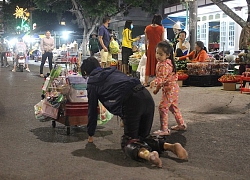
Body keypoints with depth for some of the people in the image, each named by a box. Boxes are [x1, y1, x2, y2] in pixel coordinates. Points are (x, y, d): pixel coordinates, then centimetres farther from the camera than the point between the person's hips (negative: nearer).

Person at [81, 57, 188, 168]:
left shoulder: (92, 82, 15)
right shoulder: (113, 71, 31)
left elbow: (92, 109, 19)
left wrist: (90, 134, 31)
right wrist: (125, 118, 47)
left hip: (130, 102, -6)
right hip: (146, 96, 6)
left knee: (128, 142, 7)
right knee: (144, 137, 21)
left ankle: (146, 154, -23)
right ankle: (171, 146, 0)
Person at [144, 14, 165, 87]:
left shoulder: (147, 28, 2)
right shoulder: (161, 28, -5)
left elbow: (146, 40, 4)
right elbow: (162, 40, -2)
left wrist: (145, 49, 12)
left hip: (150, 48, 2)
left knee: (149, 64, 9)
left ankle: (146, 82, 7)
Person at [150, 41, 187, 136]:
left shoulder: (164, 65, -22)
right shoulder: (160, 63, 11)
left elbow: (162, 78, -34)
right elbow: (161, 78, 21)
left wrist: (155, 82, -52)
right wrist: (157, 88, 23)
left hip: (170, 89, -11)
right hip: (172, 88, 11)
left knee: (163, 108, -10)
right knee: (173, 107, 22)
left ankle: (164, 129, -7)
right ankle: (181, 124, 35)